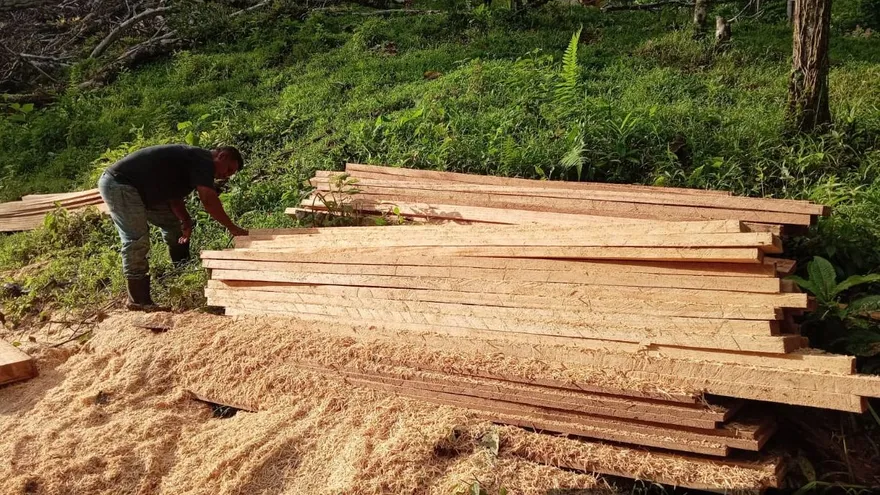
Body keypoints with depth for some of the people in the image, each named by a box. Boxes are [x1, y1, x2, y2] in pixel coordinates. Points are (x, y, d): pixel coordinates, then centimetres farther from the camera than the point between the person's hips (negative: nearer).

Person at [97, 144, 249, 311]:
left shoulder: (192, 161, 14)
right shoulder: (203, 160, -16)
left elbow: (174, 197, 8)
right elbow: (209, 200, -28)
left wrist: (185, 220, -8)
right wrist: (233, 228, -22)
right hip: (118, 183, -11)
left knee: (173, 222, 17)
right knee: (137, 241, -14)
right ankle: (138, 300, -8)